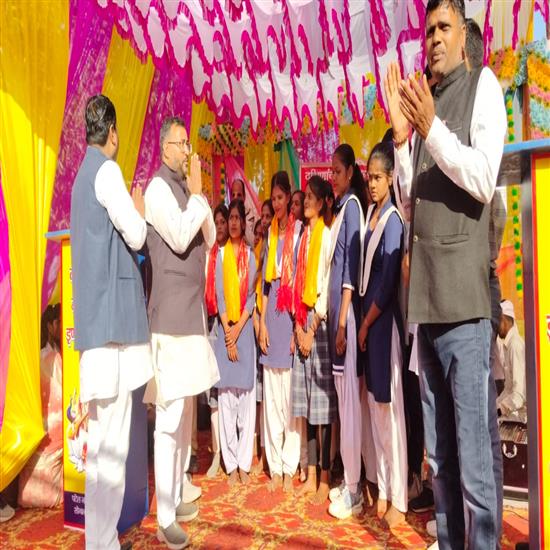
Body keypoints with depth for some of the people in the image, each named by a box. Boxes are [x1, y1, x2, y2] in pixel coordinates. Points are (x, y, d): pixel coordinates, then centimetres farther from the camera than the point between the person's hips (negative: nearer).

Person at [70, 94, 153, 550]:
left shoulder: (85, 173, 20)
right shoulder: (106, 171, -8)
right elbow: (136, 236, -11)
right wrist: (139, 208, 6)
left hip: (97, 311, 9)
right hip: (111, 310, -9)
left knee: (105, 431, 14)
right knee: (111, 436, -4)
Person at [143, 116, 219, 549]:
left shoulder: (186, 188, 17)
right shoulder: (158, 188, -8)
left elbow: (210, 237, 13)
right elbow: (180, 237, -20)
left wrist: (199, 193, 4)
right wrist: (196, 193, -9)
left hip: (193, 308, 9)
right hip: (171, 311, -9)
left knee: (187, 408, 16)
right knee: (170, 414, -6)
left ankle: (180, 492, 30)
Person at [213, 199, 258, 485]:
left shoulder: (250, 254, 7)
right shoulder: (221, 253, 6)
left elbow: (252, 294, 2)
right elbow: (219, 295, -1)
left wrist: (238, 328, -9)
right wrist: (227, 332, -9)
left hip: (245, 328, 0)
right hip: (225, 329, 0)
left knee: (246, 396, 2)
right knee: (226, 395, 2)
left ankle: (244, 463, 12)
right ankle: (231, 464, 12)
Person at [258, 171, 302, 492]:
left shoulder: (299, 230, -3)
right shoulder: (271, 233, 16)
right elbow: (265, 281, 14)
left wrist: (297, 326, -12)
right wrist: (262, 322, 7)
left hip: (291, 312, -6)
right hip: (271, 313, 6)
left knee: (290, 393, -1)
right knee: (271, 394, 9)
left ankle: (290, 467, 12)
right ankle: (274, 465, 20)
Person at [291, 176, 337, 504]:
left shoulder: (327, 235, -6)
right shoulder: (304, 236, 17)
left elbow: (326, 286, -12)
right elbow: (298, 283, 13)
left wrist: (313, 329, -11)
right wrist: (298, 326, 4)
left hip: (320, 323, -7)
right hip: (301, 323, 8)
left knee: (323, 404, -1)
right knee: (307, 404, 11)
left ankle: (325, 480, 10)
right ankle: (310, 475, 21)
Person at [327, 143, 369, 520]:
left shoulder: (353, 204, -7)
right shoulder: (341, 207, 19)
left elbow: (352, 264, -15)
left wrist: (344, 320, -18)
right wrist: (333, 316, 16)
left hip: (347, 310, -9)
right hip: (335, 308, 9)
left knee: (349, 394, -4)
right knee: (342, 393, 12)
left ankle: (354, 490, 7)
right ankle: (348, 480, 24)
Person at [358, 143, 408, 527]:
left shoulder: (394, 221, -14)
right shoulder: (371, 212, 12)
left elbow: (388, 283, -16)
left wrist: (366, 323, -7)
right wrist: (362, 321, 10)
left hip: (385, 319, -8)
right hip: (368, 316, 9)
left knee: (391, 406, 0)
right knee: (375, 406, 14)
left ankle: (399, 500, 13)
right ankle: (383, 490, 28)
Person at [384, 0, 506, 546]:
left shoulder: (483, 85, 4)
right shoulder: (425, 99, 21)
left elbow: (484, 180, -10)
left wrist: (432, 127, -14)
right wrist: (402, 135, 7)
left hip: (463, 292, -6)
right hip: (425, 293, 7)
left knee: (474, 455, -2)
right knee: (438, 452, 15)